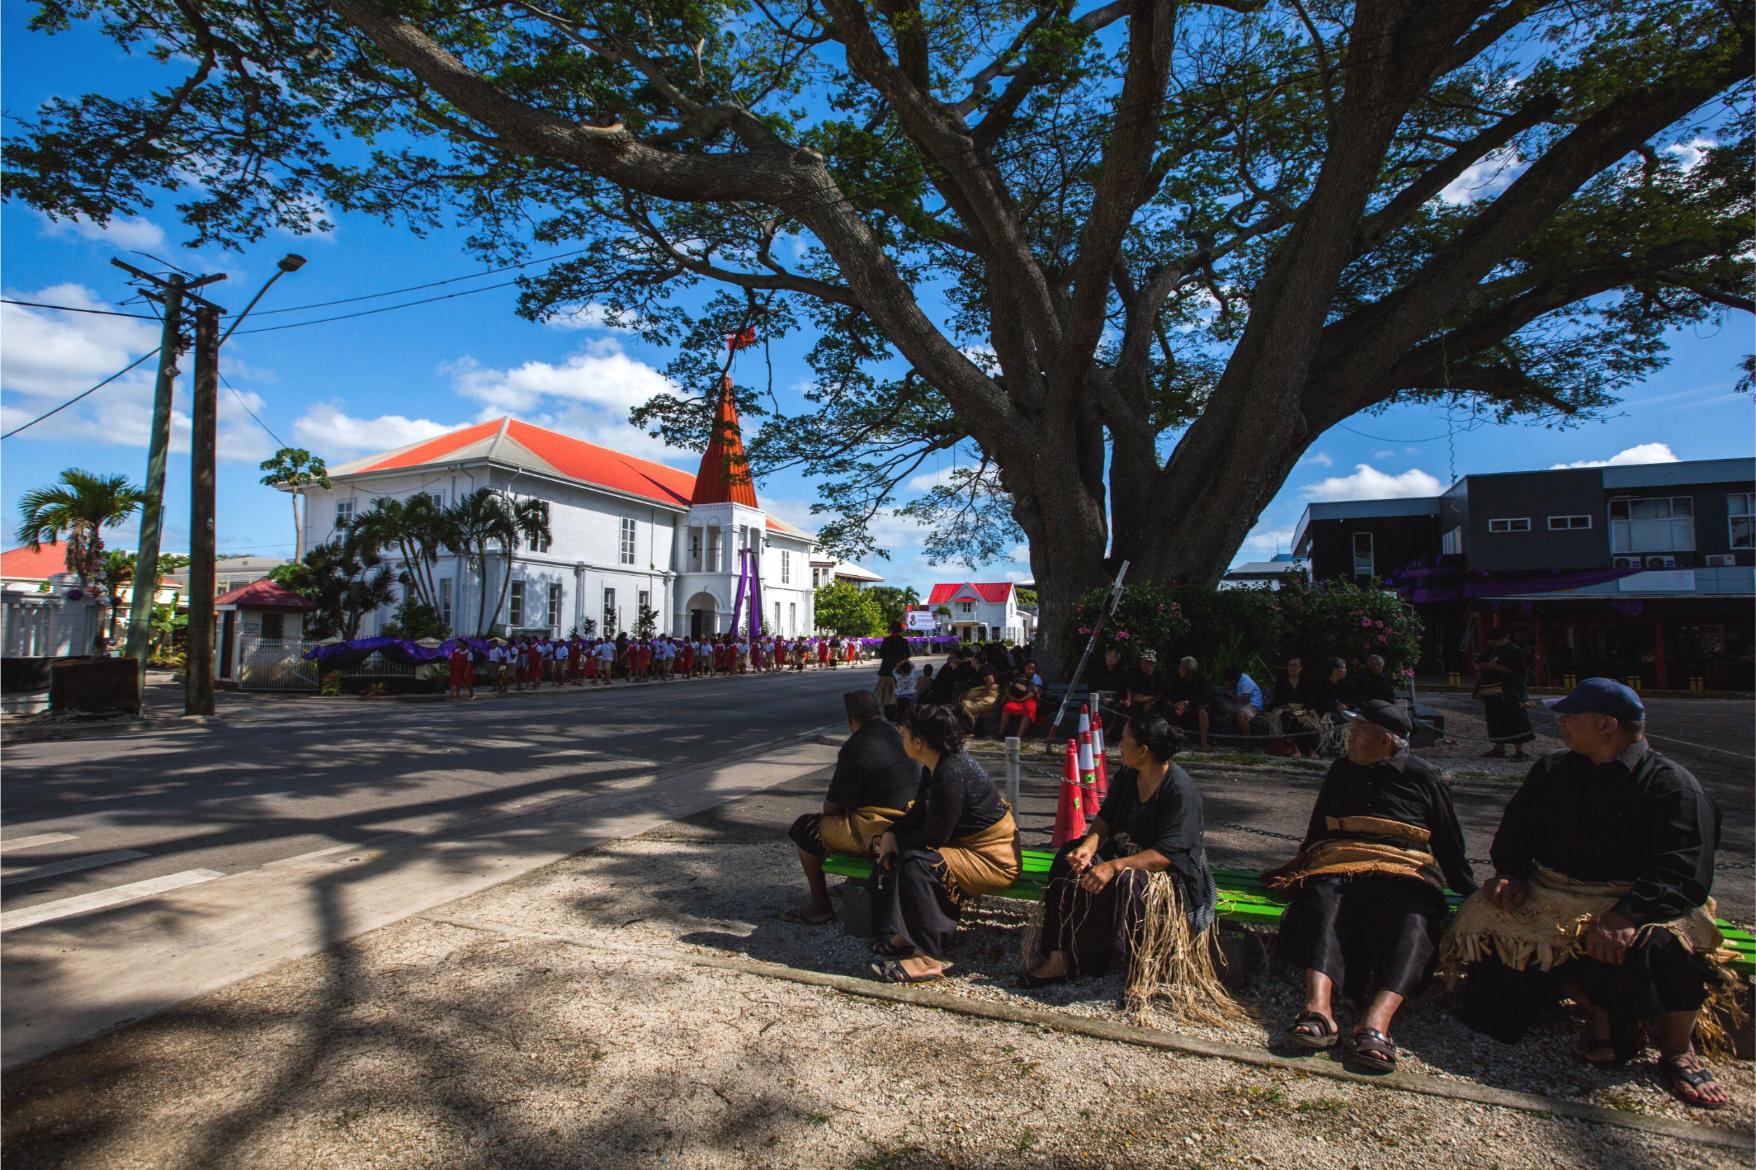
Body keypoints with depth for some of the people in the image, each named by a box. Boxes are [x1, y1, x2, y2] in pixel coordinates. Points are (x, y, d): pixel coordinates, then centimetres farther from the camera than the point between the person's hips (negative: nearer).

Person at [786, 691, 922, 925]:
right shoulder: (897, 736, 8)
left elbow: (831, 807, -9)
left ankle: (820, 907, 12)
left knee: (805, 829, 5)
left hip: (879, 834, -9)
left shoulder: (857, 747, -17)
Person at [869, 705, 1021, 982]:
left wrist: (897, 842, -8)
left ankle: (929, 957, -18)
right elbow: (918, 814, 12)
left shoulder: (951, 775, -27)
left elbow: (935, 837, -25)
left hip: (995, 862, -10)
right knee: (892, 853, 4)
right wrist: (891, 833, -6)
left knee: (916, 862, -28)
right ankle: (903, 935, 9)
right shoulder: (938, 765, 2)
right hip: (966, 844, 10)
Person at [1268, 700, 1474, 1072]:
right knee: (1322, 900, -33)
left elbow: (1449, 843, 17)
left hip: (1404, 872, -1)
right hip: (1338, 865, 2)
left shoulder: (1422, 776, 13)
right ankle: (1318, 1009, -52)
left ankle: (1376, 1022, -54)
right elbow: (1317, 830, 29)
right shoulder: (1341, 770, 22)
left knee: (1413, 921, -35)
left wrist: (1471, 894, 15)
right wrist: (1298, 871, 28)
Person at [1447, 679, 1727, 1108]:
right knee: (1482, 924, -19)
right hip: (1550, 896, 5)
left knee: (1663, 945, -36)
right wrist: (1509, 873, 2)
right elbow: (1515, 831, 22)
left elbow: (1685, 870, -16)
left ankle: (1677, 1049, -6)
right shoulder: (1552, 770, 15)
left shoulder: (1671, 783, -4)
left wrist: (1626, 915, -31)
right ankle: (1598, 1007, -2)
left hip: (1633, 900, -5)